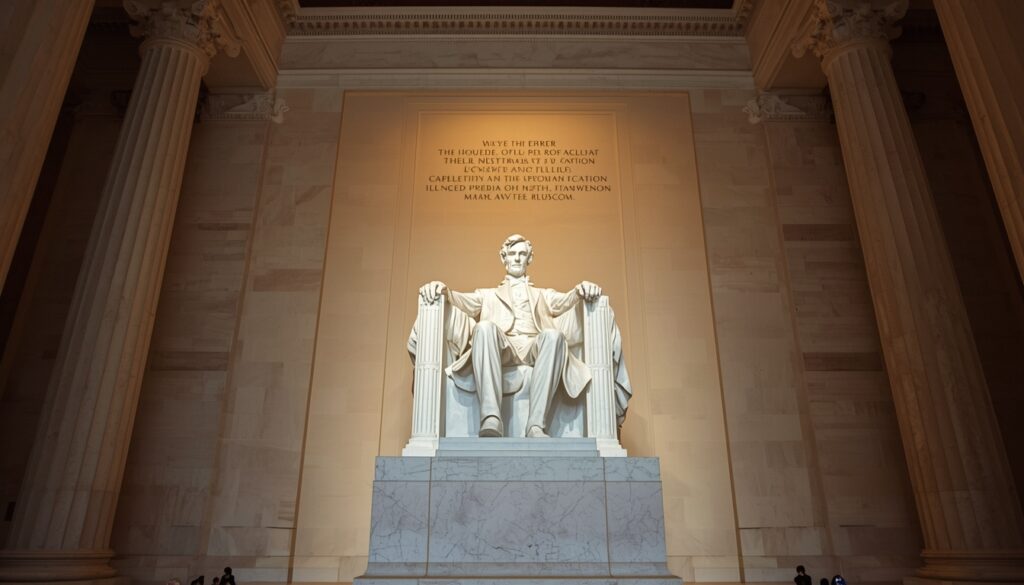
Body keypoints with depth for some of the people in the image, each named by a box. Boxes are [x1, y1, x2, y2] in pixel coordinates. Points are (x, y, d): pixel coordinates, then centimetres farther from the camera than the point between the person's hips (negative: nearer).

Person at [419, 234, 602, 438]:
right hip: (500, 347, 0)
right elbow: (465, 301, 12)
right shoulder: (488, 295, 33)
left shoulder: (544, 295, 33)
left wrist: (581, 291, -14)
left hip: (534, 347, 1)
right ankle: (491, 420, -46)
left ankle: (536, 425, -41)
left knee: (553, 335, -33)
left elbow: (563, 301, 11)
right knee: (484, 327, -34)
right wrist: (443, 290, -12)